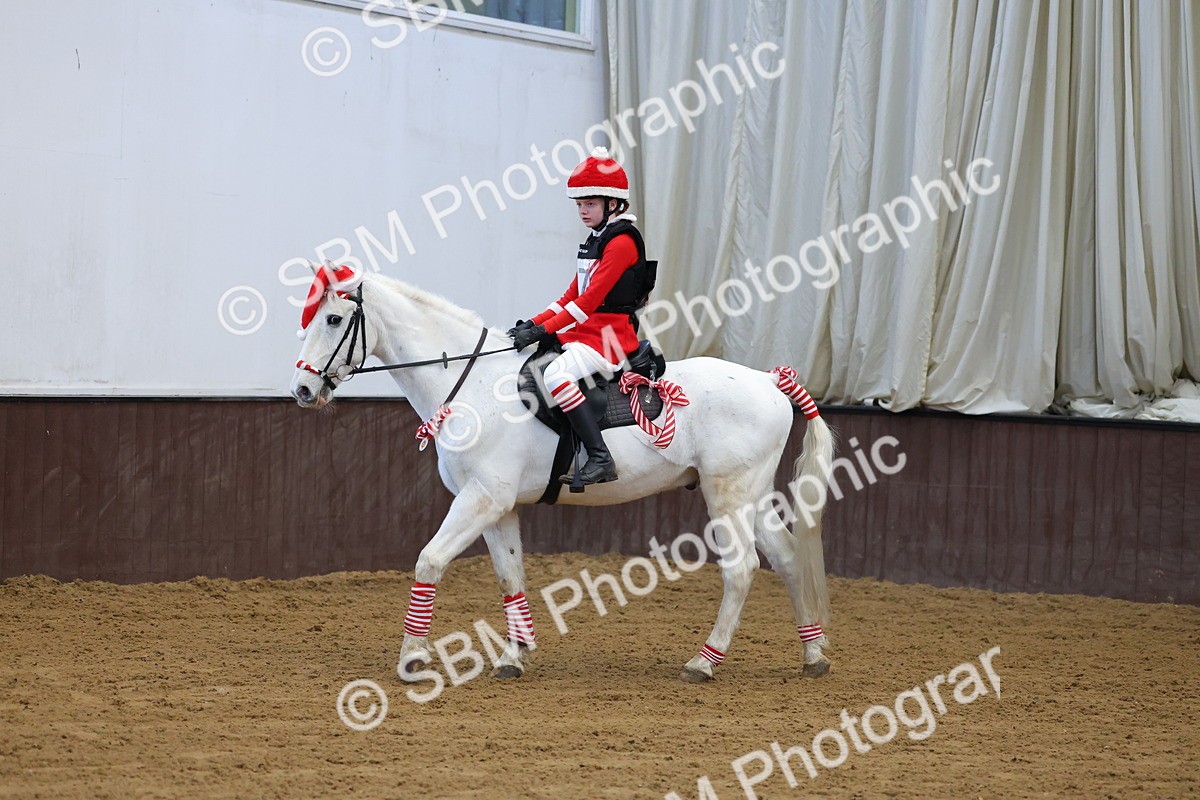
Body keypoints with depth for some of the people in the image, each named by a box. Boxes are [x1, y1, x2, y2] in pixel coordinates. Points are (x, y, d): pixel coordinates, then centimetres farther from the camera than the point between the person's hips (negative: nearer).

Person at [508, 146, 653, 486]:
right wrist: (534, 324, 5)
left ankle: (600, 459, -35)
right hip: (584, 332, 11)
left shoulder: (621, 242, -13)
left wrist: (544, 330, -23)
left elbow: (590, 300, -21)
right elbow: (572, 296, 20)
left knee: (556, 373, -32)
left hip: (610, 337, -11)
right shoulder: (596, 241, 19)